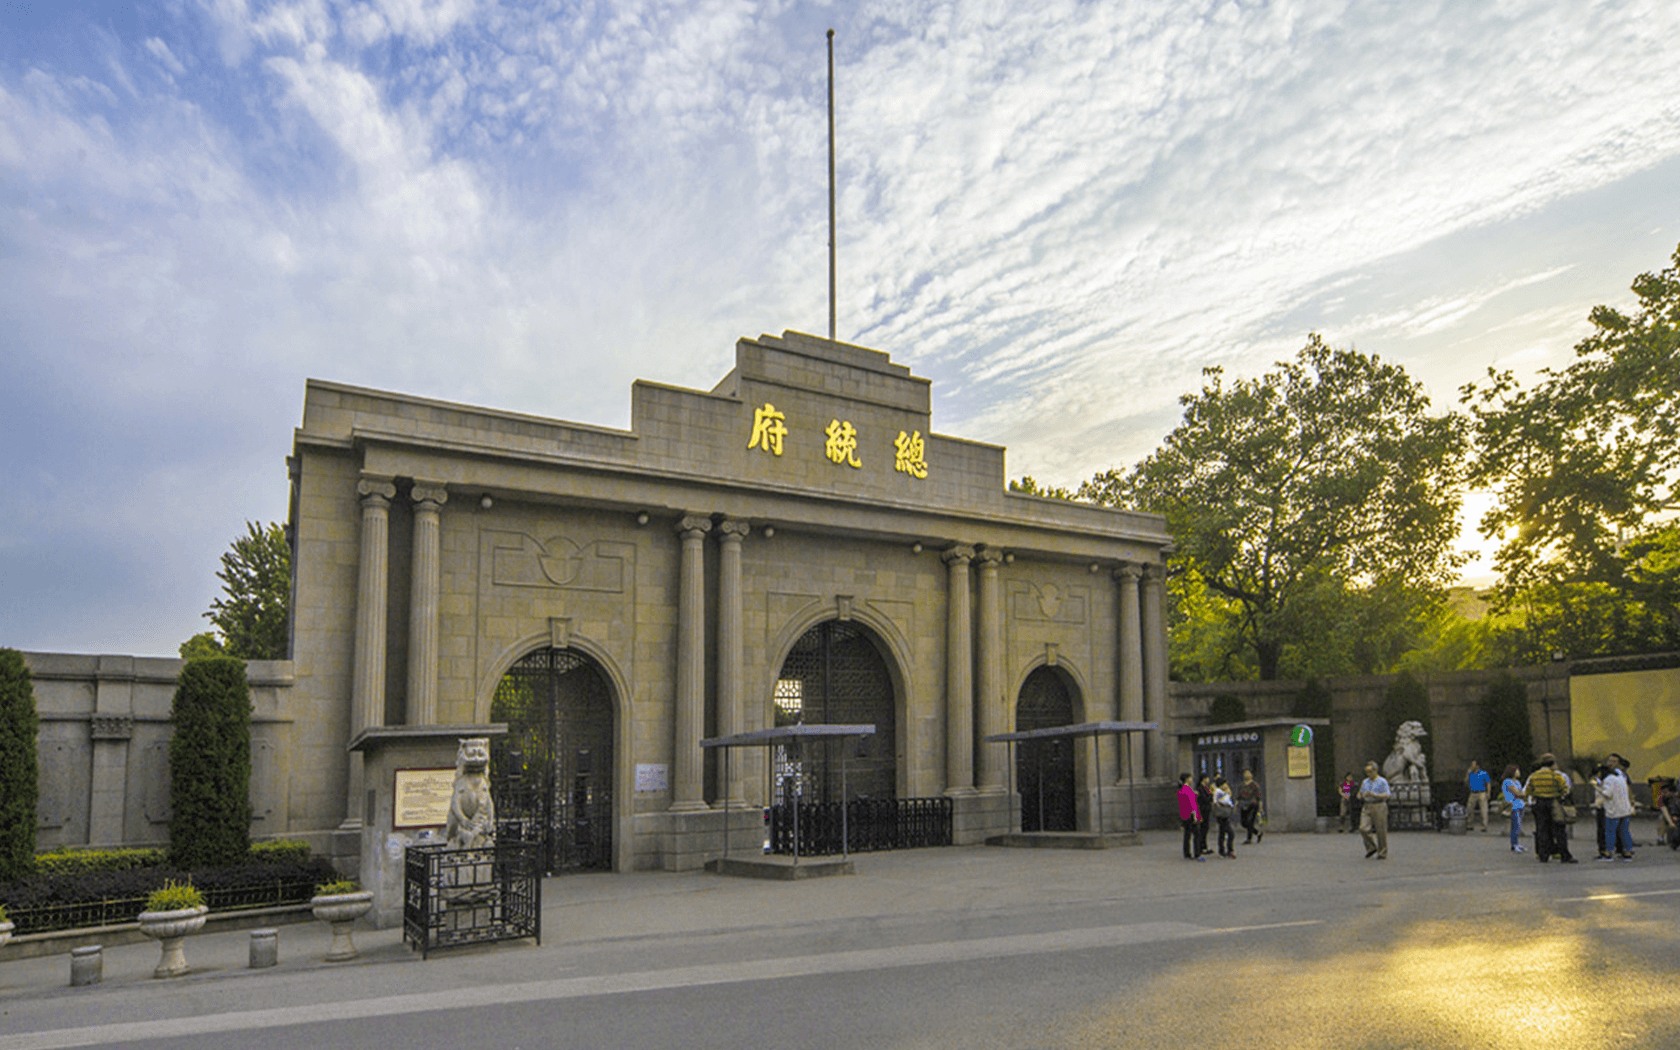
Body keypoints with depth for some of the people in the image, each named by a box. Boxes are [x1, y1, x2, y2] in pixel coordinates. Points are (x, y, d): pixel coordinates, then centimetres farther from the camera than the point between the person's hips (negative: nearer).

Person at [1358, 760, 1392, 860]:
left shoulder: (1382, 781, -2)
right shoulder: (1365, 782, 15)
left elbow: (1388, 795, -10)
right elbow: (1360, 794, 23)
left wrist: (1374, 795, -22)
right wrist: (1361, 795, -1)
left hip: (1379, 806, -5)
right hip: (1366, 807, 5)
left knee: (1381, 831, -1)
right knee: (1363, 828, -9)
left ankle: (1382, 853, 11)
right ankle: (1371, 848, 9)